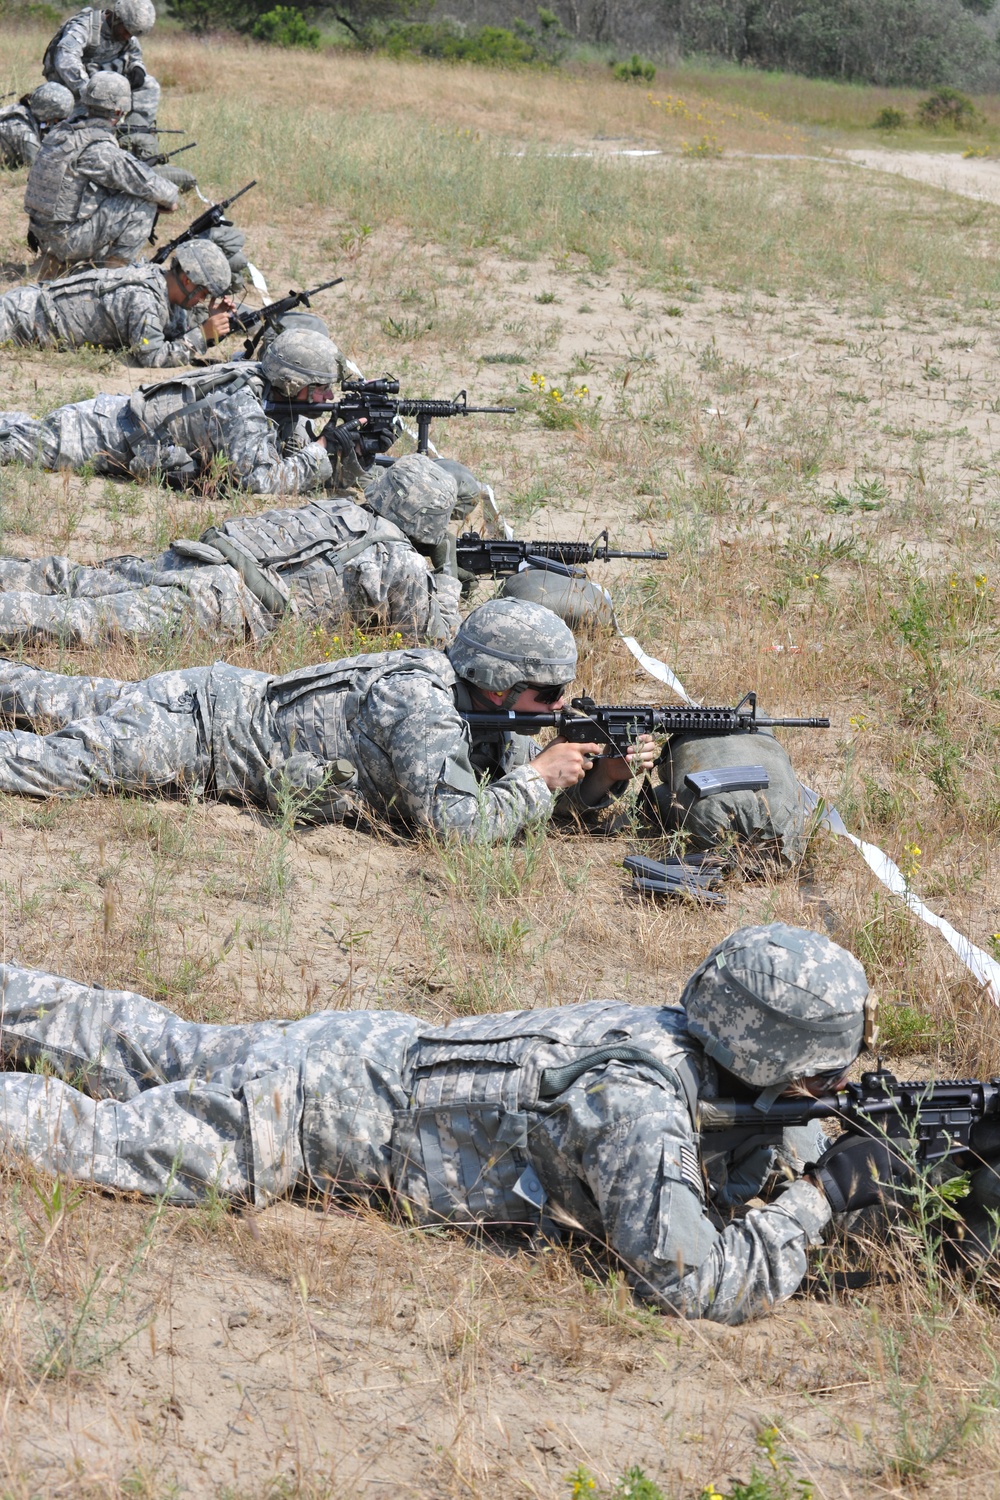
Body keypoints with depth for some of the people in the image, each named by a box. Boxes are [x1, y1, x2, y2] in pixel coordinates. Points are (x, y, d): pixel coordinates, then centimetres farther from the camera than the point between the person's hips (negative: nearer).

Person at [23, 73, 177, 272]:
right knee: (144, 202, -6)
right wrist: (171, 198, 6)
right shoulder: (100, 150, -20)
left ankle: (55, 262, 25)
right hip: (70, 239, -8)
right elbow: (148, 184, -15)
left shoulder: (62, 131, 5)